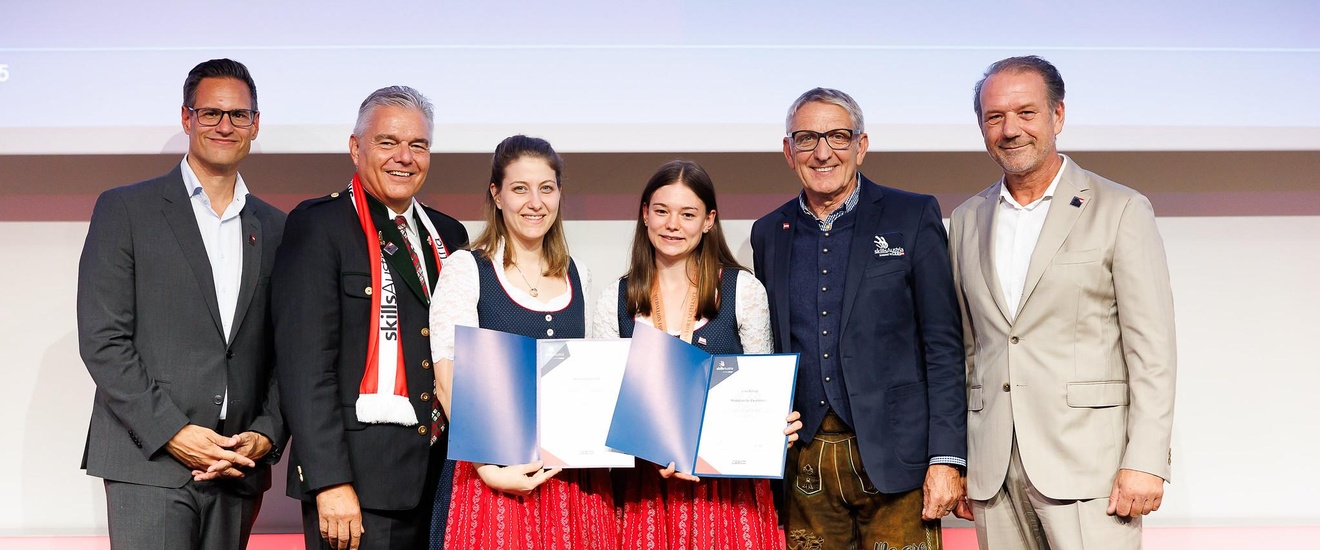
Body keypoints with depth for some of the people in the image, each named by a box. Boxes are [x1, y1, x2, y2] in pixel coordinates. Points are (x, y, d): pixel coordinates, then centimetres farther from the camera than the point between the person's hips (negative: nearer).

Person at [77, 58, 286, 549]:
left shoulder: (275, 229, 14)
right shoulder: (125, 209, 3)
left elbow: (284, 352, 13)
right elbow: (102, 339, -4)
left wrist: (266, 436, -2)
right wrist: (172, 432, -12)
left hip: (238, 470, 4)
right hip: (148, 462, -3)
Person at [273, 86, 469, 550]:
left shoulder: (448, 235, 15)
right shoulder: (319, 226, -5)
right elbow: (305, 363, -12)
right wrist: (331, 483, -18)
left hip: (441, 474, 6)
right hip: (358, 479, -6)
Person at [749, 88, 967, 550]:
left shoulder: (914, 216, 1)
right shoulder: (769, 234, 11)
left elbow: (943, 346, -3)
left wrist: (946, 459, -10)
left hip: (893, 459, -3)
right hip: (805, 465, 3)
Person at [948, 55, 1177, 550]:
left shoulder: (1120, 210, 0)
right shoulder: (967, 221, 14)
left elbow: (1152, 348, -4)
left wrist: (1145, 462, -11)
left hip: (1088, 465, -4)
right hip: (993, 468, 4)